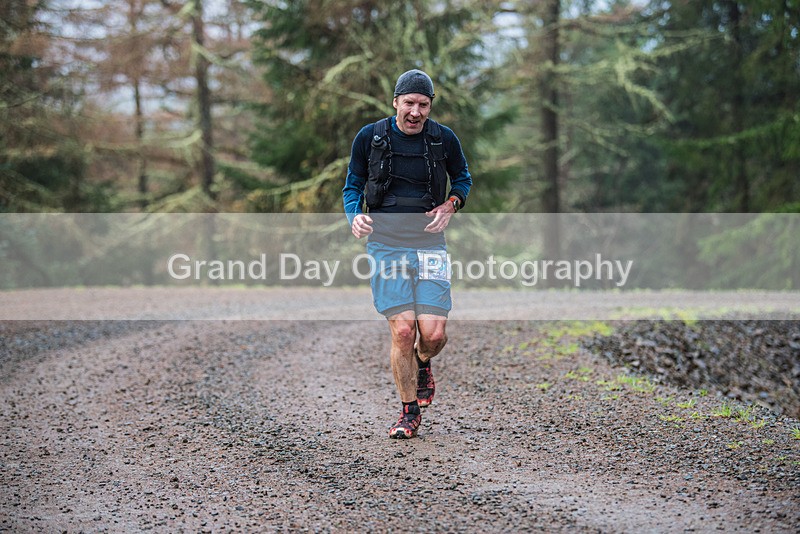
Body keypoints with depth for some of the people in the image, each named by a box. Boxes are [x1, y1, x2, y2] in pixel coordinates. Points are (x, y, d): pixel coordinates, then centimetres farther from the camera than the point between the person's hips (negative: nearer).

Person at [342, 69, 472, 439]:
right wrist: (355, 216, -9)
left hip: (429, 242, 1)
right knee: (402, 330, -10)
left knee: (433, 333, -8)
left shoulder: (444, 139, 2)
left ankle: (423, 365, 30)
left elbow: (463, 179, 18)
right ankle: (409, 413, 8)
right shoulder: (369, 138, 0)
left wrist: (450, 204, -2)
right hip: (385, 243, -1)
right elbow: (353, 185, 11)